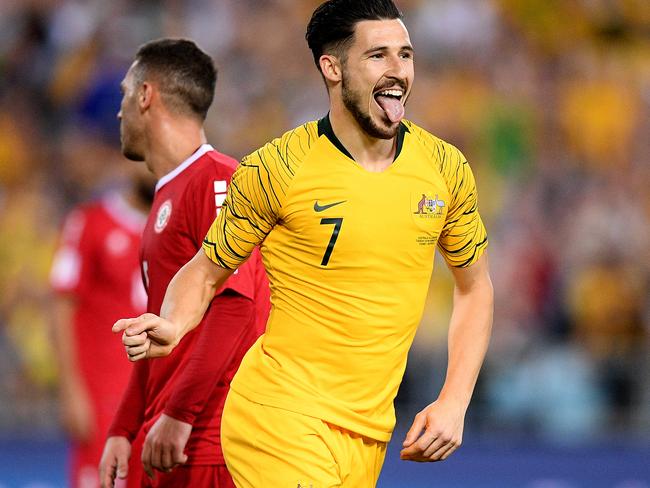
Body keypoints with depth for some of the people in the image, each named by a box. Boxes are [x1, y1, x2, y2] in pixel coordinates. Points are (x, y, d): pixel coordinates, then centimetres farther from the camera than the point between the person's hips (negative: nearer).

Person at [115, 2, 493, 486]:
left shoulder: (446, 168, 3)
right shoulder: (277, 169, -8)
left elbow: (474, 286, 15)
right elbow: (205, 271, 3)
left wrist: (453, 404, 4)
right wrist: (172, 327, -19)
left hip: (369, 433, 5)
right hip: (280, 416, -5)